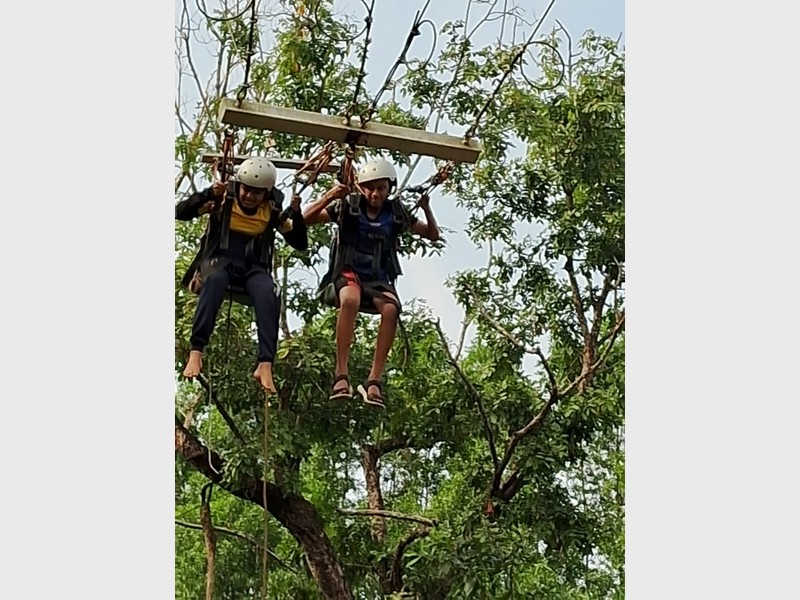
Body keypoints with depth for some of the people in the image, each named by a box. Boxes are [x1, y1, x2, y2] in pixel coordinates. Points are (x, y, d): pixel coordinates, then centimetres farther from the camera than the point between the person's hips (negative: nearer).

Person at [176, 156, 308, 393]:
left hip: (254, 268, 2)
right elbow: (180, 212, -4)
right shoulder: (223, 199, 1)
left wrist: (296, 214, -12)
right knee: (215, 281, -40)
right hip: (220, 260, -1)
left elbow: (300, 243, 5)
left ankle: (265, 365, -43)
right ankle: (196, 352, -45)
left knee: (269, 293, -34)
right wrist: (209, 194, -18)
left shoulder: (273, 210, 5)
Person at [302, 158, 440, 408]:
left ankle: (373, 381, -29)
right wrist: (328, 197, -18)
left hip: (378, 277, 3)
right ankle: (341, 375, -35)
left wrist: (426, 209, -4)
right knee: (351, 300, -39)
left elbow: (433, 235, 14)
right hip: (348, 272, -2)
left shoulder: (396, 213, 7)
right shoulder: (348, 206, -1)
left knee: (391, 310, -32)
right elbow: (305, 220, -3)